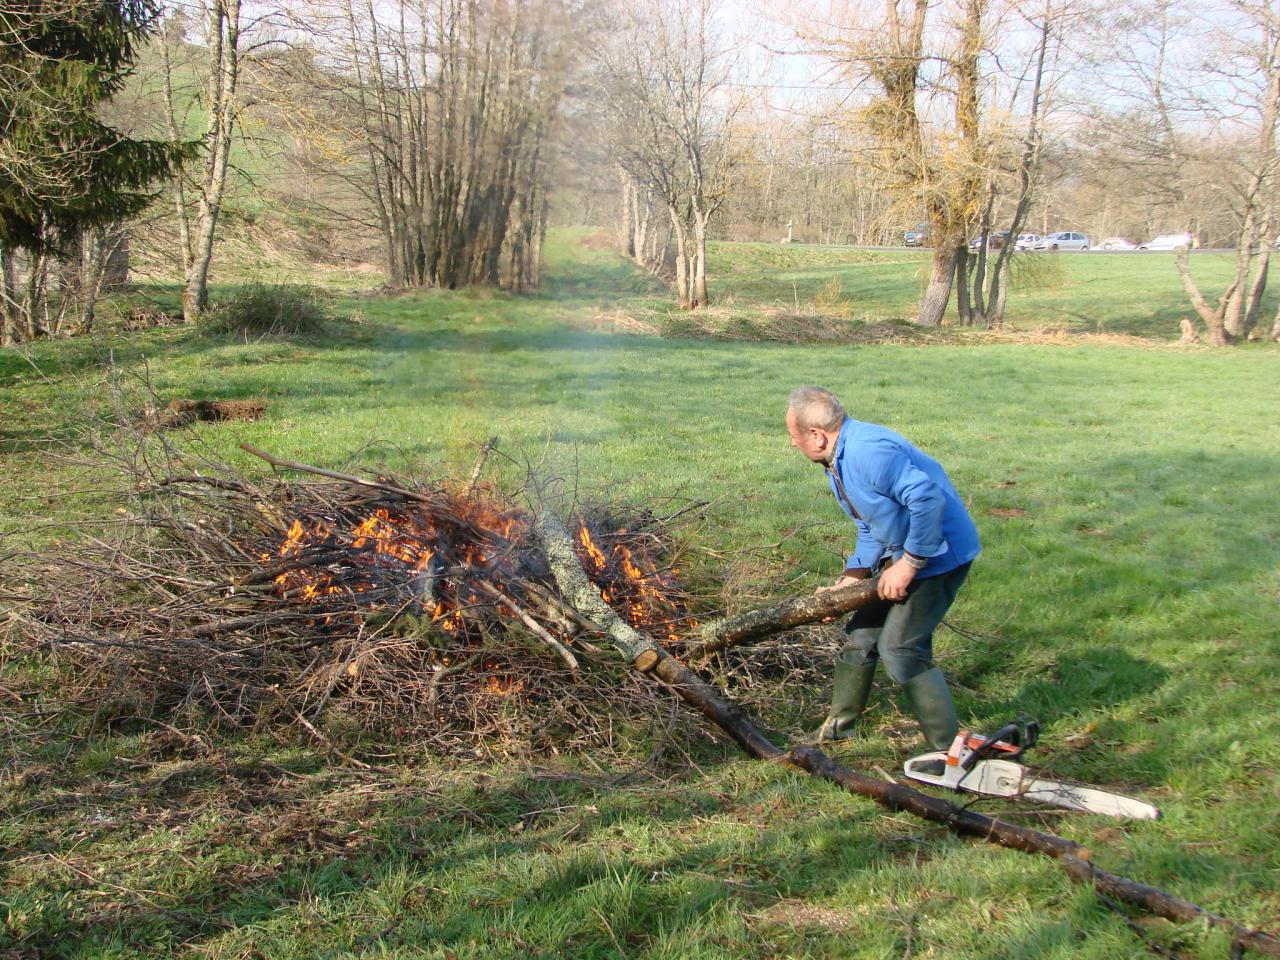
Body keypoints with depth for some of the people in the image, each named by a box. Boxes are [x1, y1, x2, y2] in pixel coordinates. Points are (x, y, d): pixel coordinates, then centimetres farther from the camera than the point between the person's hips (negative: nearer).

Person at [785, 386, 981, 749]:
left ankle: (950, 747, -2)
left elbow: (928, 500, -34)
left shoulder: (870, 451, -27)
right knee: (861, 634, 16)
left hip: (938, 552, -10)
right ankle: (839, 723, 34)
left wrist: (908, 564, -25)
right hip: (903, 552, 10)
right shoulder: (838, 458, 7)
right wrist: (847, 583, 9)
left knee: (900, 649, -13)